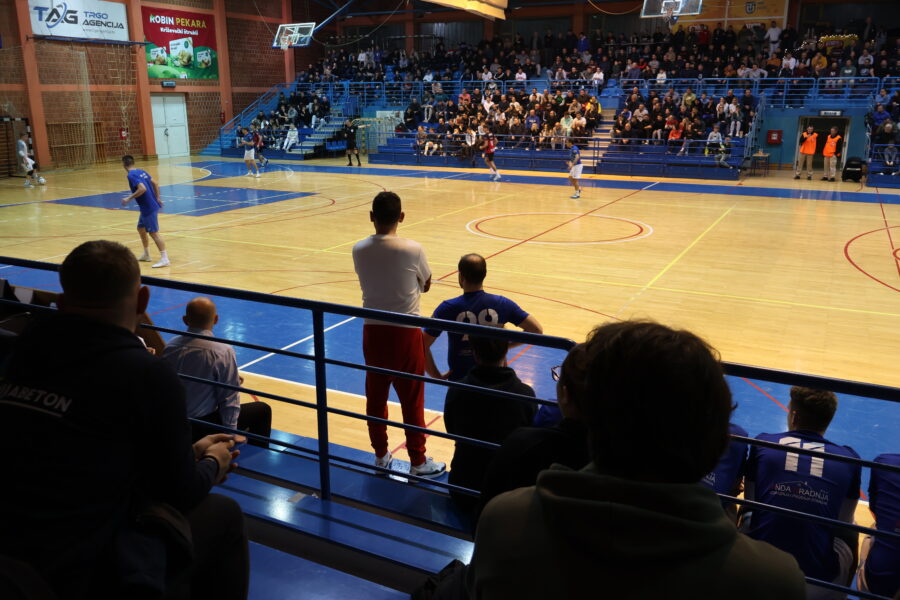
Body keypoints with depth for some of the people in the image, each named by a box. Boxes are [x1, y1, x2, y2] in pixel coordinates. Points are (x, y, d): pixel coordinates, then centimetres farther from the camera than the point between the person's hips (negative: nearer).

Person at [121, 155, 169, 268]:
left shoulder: (131, 175, -15)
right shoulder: (141, 171, 10)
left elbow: (142, 189, -27)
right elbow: (155, 184, 15)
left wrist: (129, 199, -19)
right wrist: (157, 198, 22)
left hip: (148, 208, -10)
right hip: (152, 205, 10)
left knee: (153, 233, -7)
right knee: (141, 228, 21)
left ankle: (164, 259, -6)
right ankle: (146, 255, 32)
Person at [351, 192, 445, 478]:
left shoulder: (359, 250, -6)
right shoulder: (412, 249, -15)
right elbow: (426, 285, 1)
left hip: (373, 331, 4)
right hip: (405, 333, -3)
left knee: (376, 397, 16)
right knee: (411, 400, 7)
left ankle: (381, 456, 30)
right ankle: (418, 462, 18)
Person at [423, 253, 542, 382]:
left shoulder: (448, 308, -13)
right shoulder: (501, 304, -9)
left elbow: (423, 346, -13)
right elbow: (536, 330, -5)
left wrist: (437, 376, -4)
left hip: (459, 380, -1)